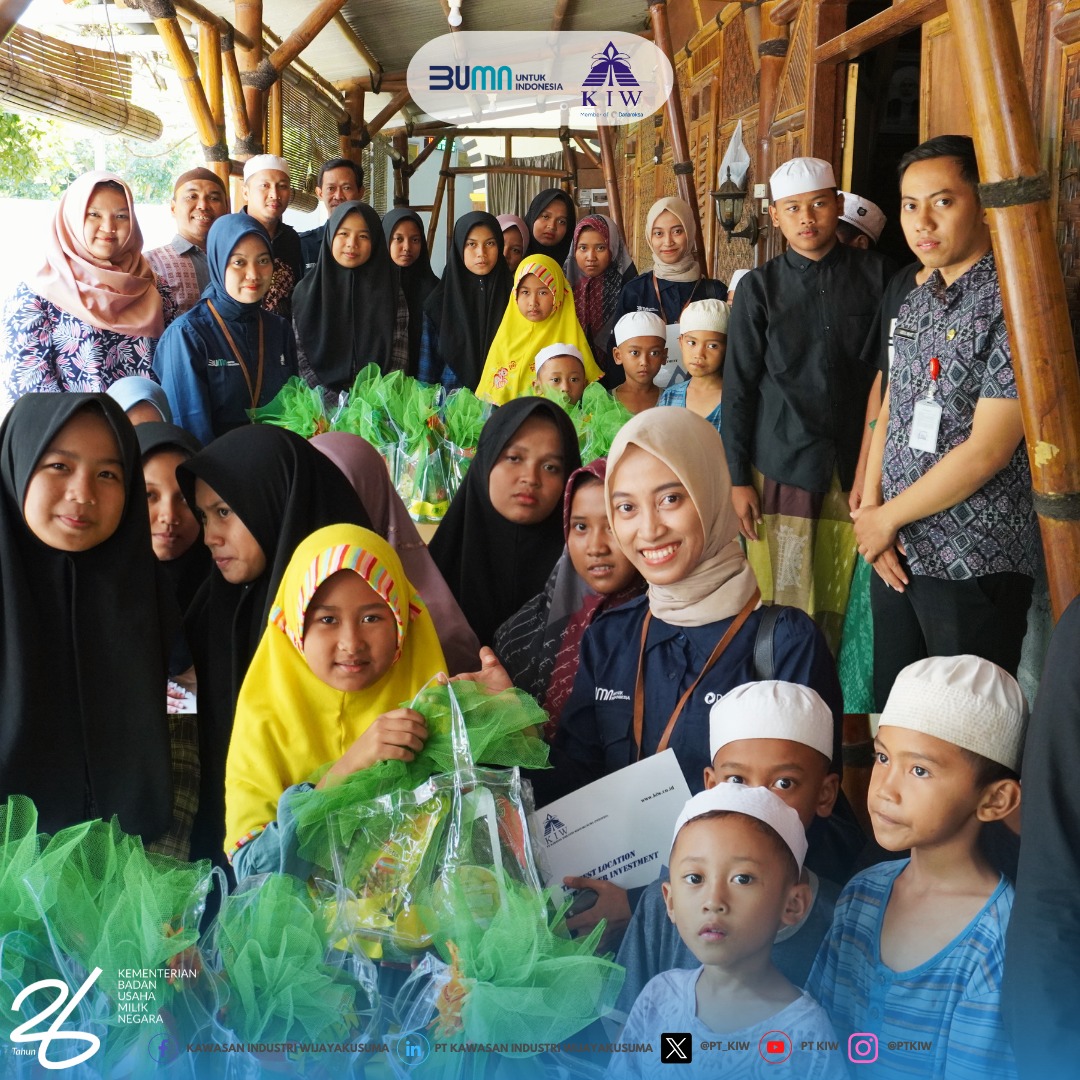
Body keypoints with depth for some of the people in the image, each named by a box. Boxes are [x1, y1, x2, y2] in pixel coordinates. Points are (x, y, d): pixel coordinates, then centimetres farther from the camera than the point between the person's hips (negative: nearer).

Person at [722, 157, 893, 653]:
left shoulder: (875, 273, 3)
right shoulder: (759, 287, 3)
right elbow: (738, 387, 4)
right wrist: (737, 478, 0)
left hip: (856, 464, 1)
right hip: (782, 466, -1)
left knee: (842, 603, 5)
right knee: (786, 604, 2)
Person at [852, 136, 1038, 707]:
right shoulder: (916, 304, 11)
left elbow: (986, 450, -20)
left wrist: (887, 517, -10)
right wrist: (870, 511, -2)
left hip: (974, 567, -7)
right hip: (897, 553, 7)